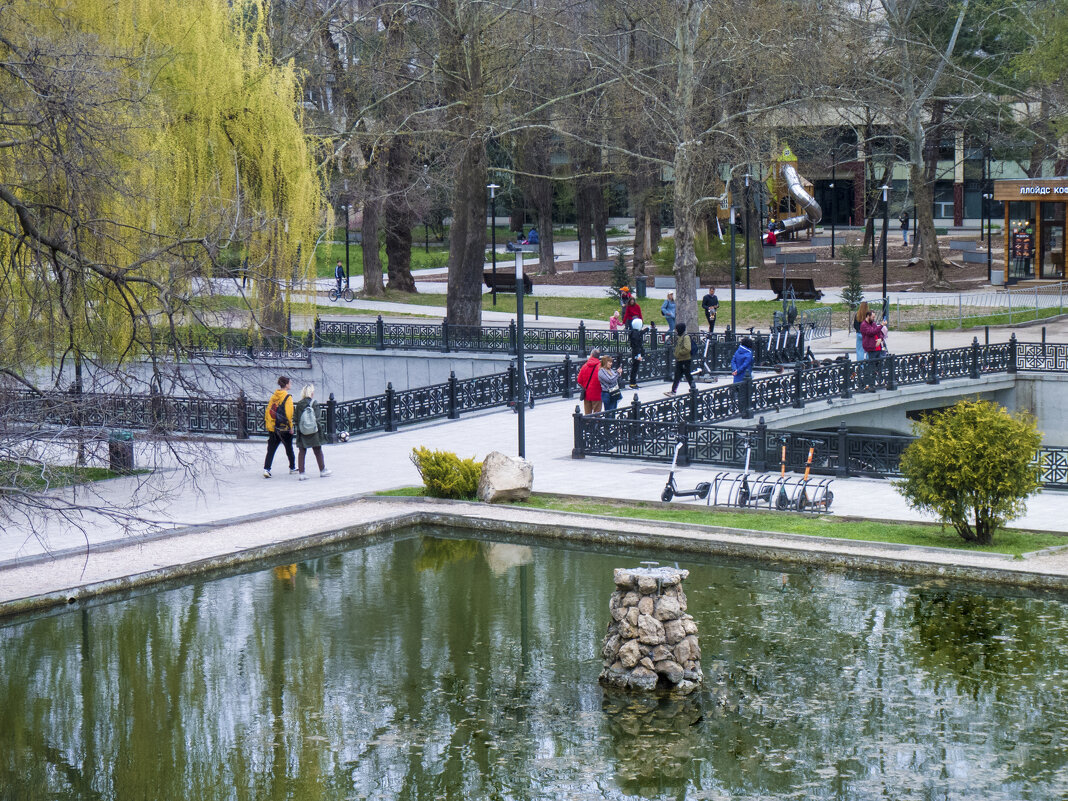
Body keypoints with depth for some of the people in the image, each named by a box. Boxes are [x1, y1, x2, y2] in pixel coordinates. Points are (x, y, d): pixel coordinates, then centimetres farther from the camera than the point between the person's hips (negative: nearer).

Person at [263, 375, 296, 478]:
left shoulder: (274, 396, 6)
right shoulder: (287, 397, -11)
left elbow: (268, 411, 8)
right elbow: (289, 413, -16)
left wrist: (268, 425, 15)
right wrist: (291, 427, -9)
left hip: (272, 427, 5)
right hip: (284, 428, -4)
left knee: (271, 449, 3)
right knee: (289, 448, 13)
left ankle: (266, 469, -9)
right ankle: (292, 468, 26)